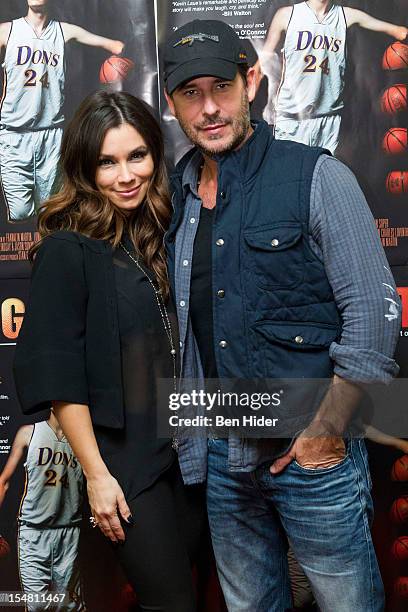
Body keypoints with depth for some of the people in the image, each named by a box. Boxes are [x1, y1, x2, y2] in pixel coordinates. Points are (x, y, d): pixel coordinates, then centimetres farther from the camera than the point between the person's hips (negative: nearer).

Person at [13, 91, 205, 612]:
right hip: (125, 459, -6)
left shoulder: (161, 232, 6)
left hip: (186, 446, 6)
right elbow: (58, 374, -14)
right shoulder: (68, 249, -13)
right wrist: (96, 474, -14)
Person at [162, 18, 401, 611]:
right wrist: (188, 434, 9)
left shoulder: (317, 177, -8)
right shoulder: (177, 195, 7)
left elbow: (374, 309, -11)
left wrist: (328, 430, -13)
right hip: (220, 456, 5)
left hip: (312, 451, -4)